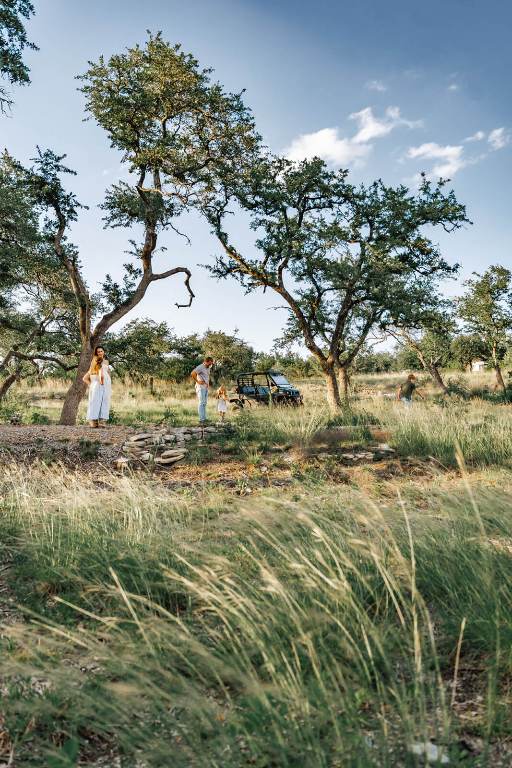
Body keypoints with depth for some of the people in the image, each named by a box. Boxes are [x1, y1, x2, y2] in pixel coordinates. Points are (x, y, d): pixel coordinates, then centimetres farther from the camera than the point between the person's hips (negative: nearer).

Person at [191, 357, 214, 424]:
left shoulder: (208, 368, 15)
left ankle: (204, 418, 13)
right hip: (200, 388, -9)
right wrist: (197, 381, -17)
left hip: (206, 388, 9)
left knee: (204, 403, 9)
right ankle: (201, 419, -13)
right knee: (201, 403, -11)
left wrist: (208, 383, 13)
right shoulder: (200, 367, -12)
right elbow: (192, 374, -21)